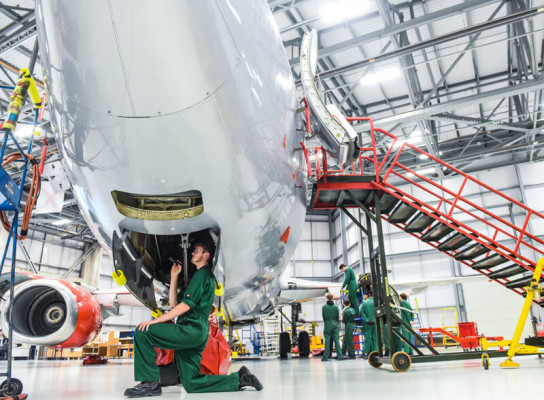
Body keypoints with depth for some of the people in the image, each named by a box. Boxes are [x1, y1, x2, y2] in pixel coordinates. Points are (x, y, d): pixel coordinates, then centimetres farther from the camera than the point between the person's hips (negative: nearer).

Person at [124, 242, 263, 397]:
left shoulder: (203, 274, -3)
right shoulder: (200, 275, 28)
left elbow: (186, 305, -15)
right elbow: (174, 303, 24)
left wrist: (156, 320, -17)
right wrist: (174, 276, 20)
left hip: (191, 330, -10)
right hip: (195, 335, 10)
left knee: (142, 332, -15)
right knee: (191, 384, 7)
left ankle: (150, 383, -14)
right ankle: (240, 378, 10)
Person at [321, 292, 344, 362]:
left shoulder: (324, 307, -5)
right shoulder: (335, 307, -4)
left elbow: (323, 317, 4)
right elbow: (338, 316, 4)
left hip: (327, 325, -1)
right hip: (335, 325, 1)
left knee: (327, 342, 2)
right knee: (337, 341, 3)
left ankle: (326, 357, 4)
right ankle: (340, 356, 1)